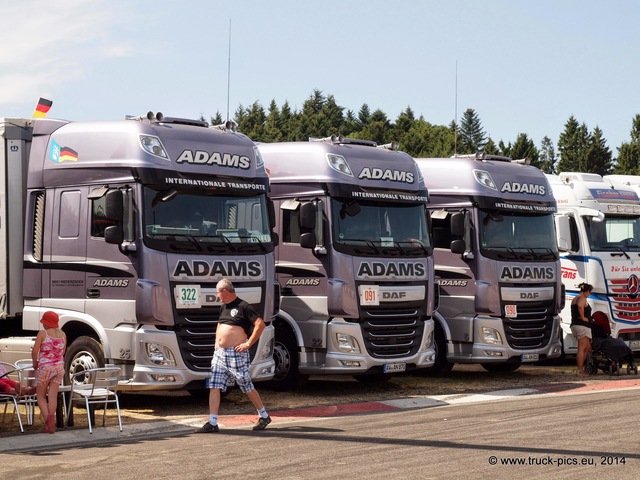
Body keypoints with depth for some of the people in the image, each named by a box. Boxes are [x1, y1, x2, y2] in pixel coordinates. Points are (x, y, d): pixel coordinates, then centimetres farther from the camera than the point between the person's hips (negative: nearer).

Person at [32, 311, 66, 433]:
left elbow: (35, 351, -11)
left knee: (41, 396, 6)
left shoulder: (42, 333, -8)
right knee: (53, 396, 4)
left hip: (45, 367, -4)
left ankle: (47, 418, -16)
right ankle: (51, 423, -3)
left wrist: (35, 363, 5)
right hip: (59, 367, 4)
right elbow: (62, 352, 9)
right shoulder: (62, 335, 6)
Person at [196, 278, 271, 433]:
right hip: (220, 353, 8)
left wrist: (248, 343, -16)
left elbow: (260, 324, -16)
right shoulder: (223, 308, 16)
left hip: (237, 354, -8)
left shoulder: (243, 307, -10)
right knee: (214, 387, -1)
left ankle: (264, 416, 19)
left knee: (247, 387, 3)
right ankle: (212, 423, -1)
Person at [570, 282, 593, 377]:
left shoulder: (574, 299, 21)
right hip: (582, 326, -10)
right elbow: (580, 306, -32)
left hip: (575, 325, 10)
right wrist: (583, 317, -22)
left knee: (587, 347, 16)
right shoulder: (583, 298, -10)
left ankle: (581, 368, 15)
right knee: (582, 348, -8)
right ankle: (580, 371, -9)